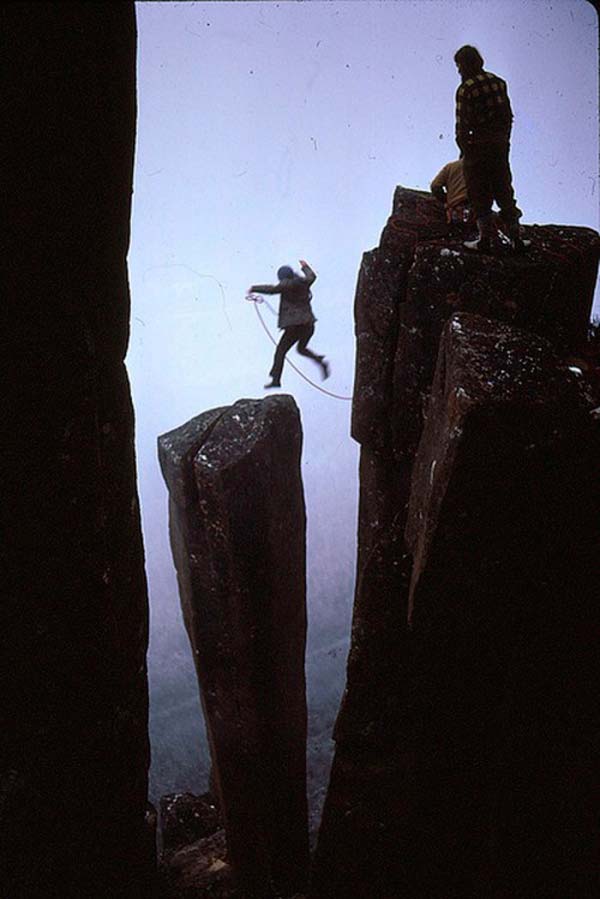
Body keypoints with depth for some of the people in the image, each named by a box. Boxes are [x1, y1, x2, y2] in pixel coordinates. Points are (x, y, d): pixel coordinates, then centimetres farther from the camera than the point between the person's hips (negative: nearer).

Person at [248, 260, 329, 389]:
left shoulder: (287, 285, -10)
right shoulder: (303, 282, 10)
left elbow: (272, 289, -16)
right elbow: (312, 276, 30)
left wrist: (254, 288, -4)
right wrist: (305, 267, 49)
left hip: (294, 325, -7)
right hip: (309, 324, 7)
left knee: (280, 350, 2)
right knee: (301, 349, 25)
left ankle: (276, 379, 0)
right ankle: (320, 361, 1)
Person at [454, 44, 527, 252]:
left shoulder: (466, 89, -12)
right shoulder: (498, 82, 8)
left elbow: (463, 124, -14)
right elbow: (508, 117, 11)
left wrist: (464, 148, -4)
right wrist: (504, 140, 18)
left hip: (478, 147, -6)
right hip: (500, 145, 6)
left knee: (480, 197, 2)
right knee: (504, 192, 12)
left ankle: (485, 239, 4)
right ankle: (515, 238, 13)